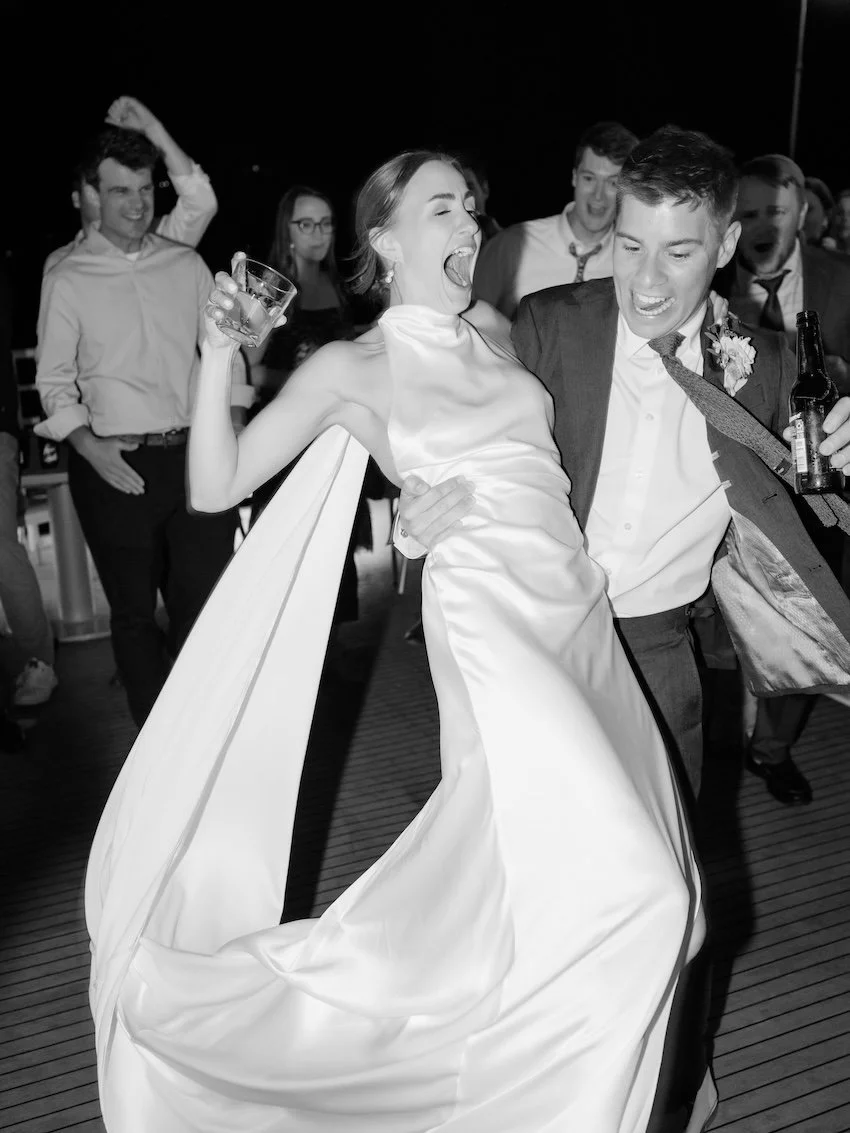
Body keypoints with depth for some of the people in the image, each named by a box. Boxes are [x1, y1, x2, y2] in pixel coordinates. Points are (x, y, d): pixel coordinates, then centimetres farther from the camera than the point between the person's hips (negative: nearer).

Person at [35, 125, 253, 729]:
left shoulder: (187, 264, 8)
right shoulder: (67, 278, 1)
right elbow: (54, 380, 1)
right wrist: (91, 448, -13)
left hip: (197, 456, 2)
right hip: (116, 465, -2)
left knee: (206, 600, 6)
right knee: (134, 609, 7)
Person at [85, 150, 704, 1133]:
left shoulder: (495, 330, 12)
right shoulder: (353, 369, -4)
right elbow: (216, 487, -7)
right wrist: (218, 355, -18)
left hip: (581, 610, 7)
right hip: (490, 623, -7)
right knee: (619, 883, -15)